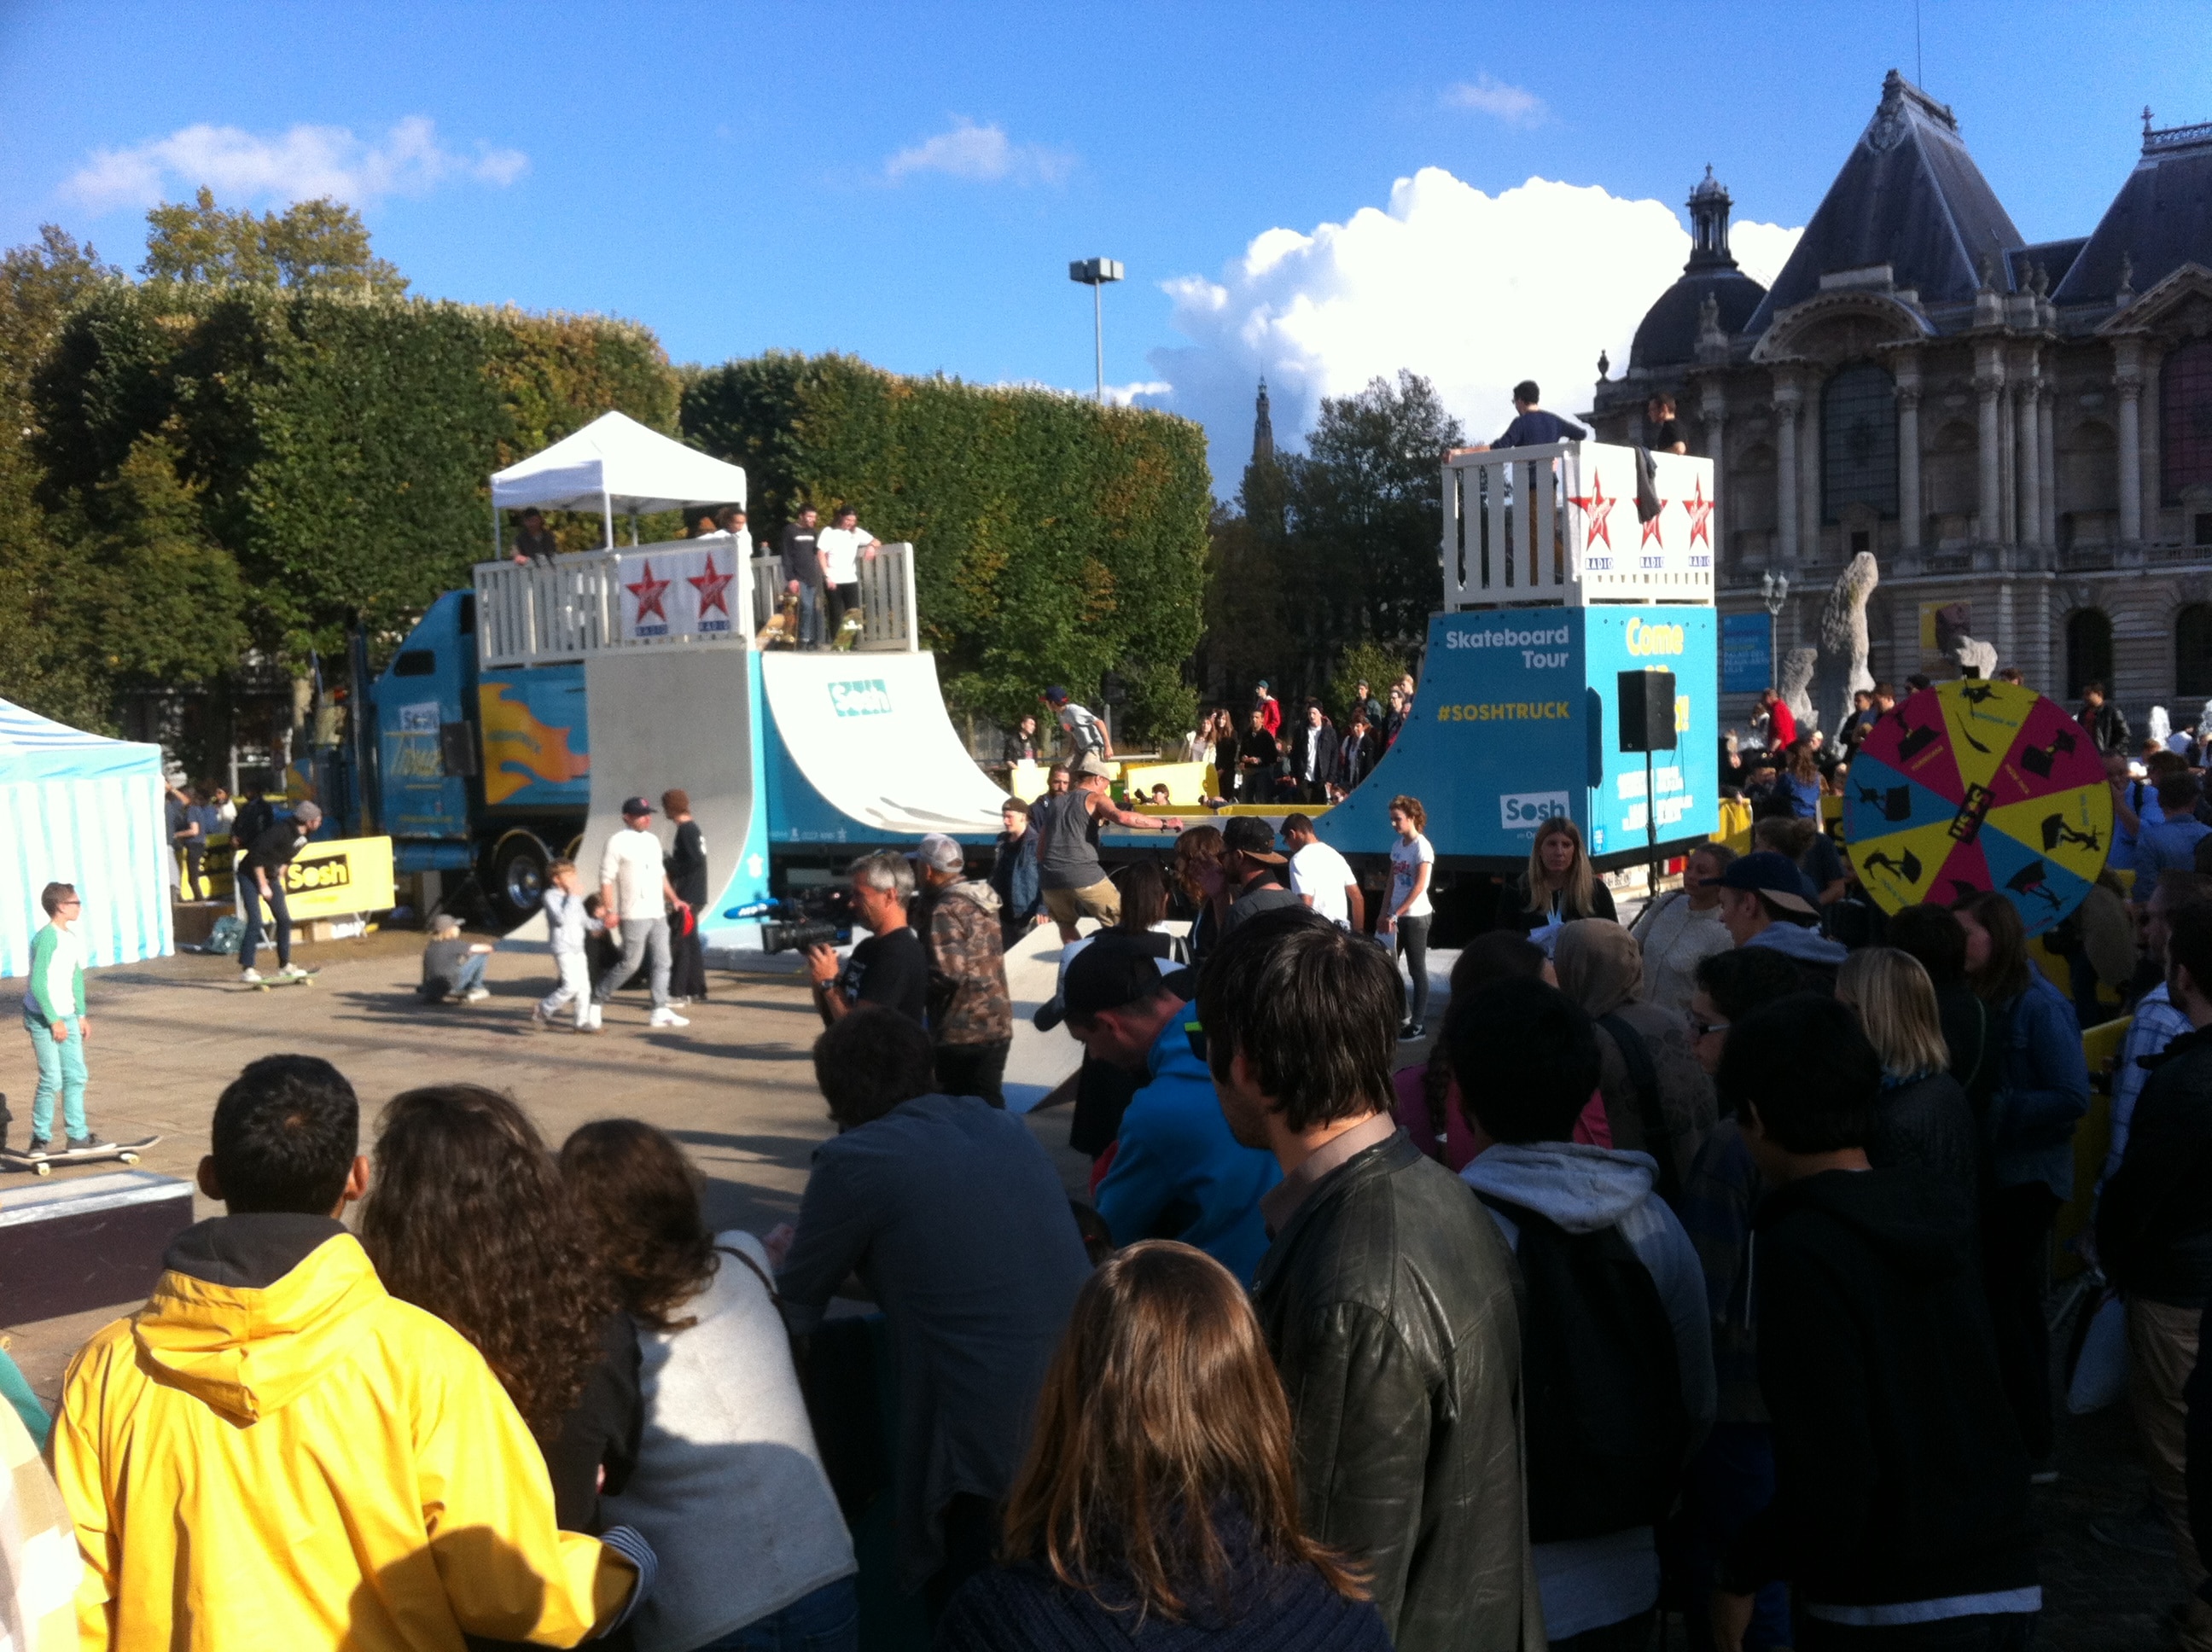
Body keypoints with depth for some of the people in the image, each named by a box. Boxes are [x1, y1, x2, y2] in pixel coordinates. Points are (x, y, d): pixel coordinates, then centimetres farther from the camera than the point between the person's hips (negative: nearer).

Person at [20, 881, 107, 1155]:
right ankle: (40, 1139, 5)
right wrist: (54, 1020, -19)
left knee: (76, 1076, 10)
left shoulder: (72, 936, 8)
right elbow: (37, 983, -22)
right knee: (52, 1080, -7)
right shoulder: (47, 938, -19)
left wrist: (81, 1015, 16)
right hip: (43, 1019, -9)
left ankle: (78, 1137, 17)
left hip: (66, 1017, 9)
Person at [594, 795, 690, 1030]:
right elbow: (606, 879, -12)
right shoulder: (617, 842, -9)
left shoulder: (652, 840, 13)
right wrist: (610, 911, -18)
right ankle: (596, 1000, 10)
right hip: (634, 916, -7)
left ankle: (660, 1011, 7)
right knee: (630, 964, -5)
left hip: (658, 914, 7)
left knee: (662, 962, 5)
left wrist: (674, 899, 15)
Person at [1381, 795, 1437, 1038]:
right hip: (1396, 917, 7)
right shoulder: (1397, 846, 9)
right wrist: (1384, 915, 4)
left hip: (1416, 916, -7)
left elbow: (1419, 887, -17)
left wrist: (1395, 915, -17)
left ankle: (1419, 1023, 8)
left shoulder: (1422, 847, -12)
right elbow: (1392, 884, 12)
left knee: (1417, 970, 1)